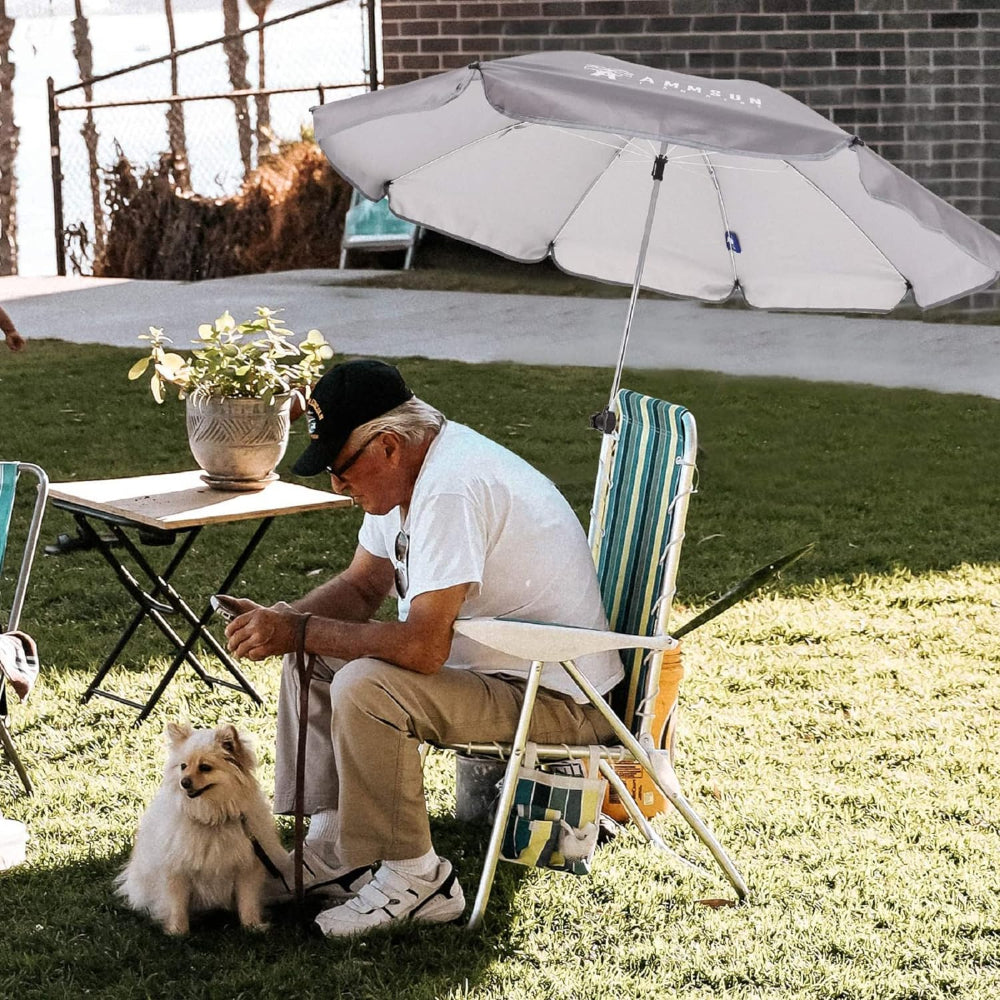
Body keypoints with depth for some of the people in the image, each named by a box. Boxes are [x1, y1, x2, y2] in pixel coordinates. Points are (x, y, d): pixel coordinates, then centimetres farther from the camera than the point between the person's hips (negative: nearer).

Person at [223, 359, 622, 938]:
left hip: (557, 697, -10)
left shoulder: (453, 488, -28)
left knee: (364, 688, -28)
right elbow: (363, 585, 14)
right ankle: (334, 845, 9)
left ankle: (413, 880, -12)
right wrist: (282, 621, -6)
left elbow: (423, 647, -32)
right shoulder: (409, 469, 3)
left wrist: (299, 631, -23)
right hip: (492, 660, 11)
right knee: (312, 656, 7)